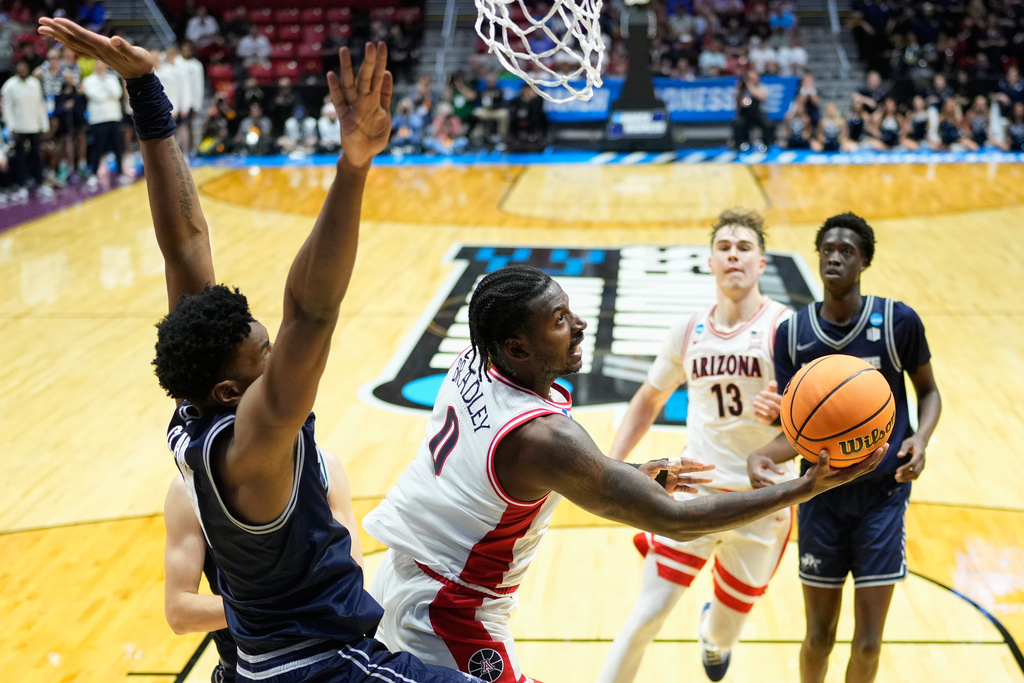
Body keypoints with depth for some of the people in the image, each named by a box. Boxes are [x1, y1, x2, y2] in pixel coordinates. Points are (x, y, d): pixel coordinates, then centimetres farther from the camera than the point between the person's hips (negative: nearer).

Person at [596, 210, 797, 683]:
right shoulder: (690, 332, 3)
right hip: (696, 490, 2)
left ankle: (712, 633, 53)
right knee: (647, 614, -9)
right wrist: (612, 465, 7)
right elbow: (649, 400, 16)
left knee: (726, 630, 16)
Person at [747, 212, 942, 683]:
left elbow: (927, 390, 7)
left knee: (867, 642, 1)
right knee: (819, 636, 7)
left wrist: (921, 437, -14)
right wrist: (762, 456, -27)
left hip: (883, 493, -1)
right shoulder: (792, 333, -4)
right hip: (821, 494, 1)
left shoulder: (898, 321, -8)